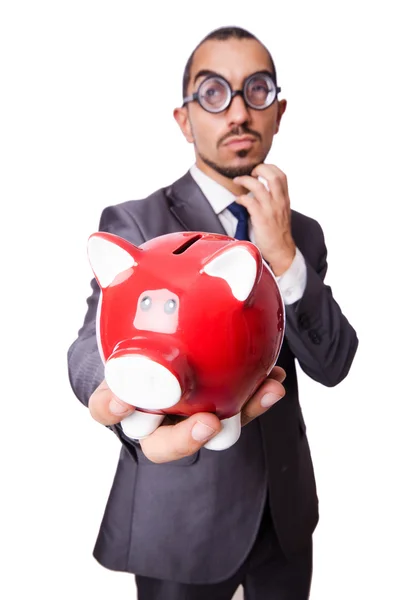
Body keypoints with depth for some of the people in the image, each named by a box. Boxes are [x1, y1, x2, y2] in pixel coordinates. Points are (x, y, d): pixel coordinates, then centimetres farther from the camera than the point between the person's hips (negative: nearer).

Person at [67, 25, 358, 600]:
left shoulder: (303, 232, 3)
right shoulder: (133, 222, -11)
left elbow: (333, 365, -6)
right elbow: (96, 346, -25)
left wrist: (284, 256, -21)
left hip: (285, 508, 5)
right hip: (183, 514, -4)